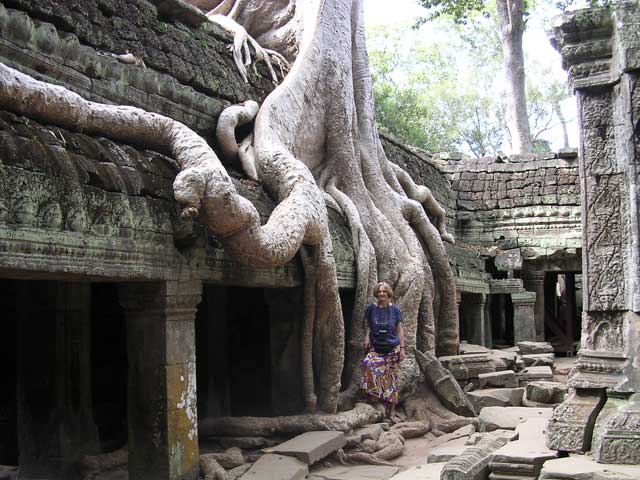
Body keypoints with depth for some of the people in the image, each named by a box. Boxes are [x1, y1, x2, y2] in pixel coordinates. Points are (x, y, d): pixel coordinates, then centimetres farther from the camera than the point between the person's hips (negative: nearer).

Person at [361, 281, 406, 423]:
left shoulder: (395, 309, 3)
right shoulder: (371, 308, 3)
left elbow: (399, 329, 5)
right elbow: (367, 325, 12)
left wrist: (402, 348, 0)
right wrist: (367, 337, -7)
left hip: (392, 348, 0)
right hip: (376, 348, 0)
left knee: (391, 379, 2)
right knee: (368, 363, -29)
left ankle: (392, 412, 10)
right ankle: (376, 396, -19)